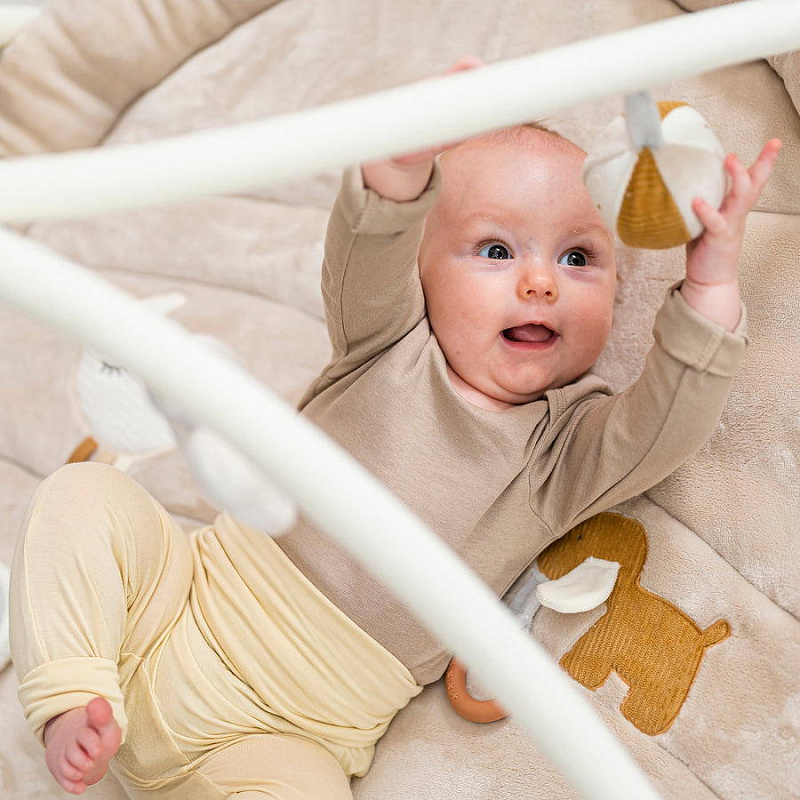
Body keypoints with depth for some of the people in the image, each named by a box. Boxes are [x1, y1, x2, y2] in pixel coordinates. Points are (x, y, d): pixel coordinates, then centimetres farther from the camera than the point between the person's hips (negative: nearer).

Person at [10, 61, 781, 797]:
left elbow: (663, 429, -20)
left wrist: (709, 283, -33)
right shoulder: (393, 343, 1)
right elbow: (364, 258, -19)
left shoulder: (564, 447, -1)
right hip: (188, 598, 3)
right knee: (85, 494, -11)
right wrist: (402, 165, -41)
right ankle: (80, 702, -12)